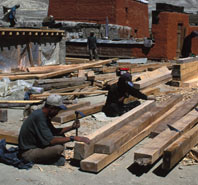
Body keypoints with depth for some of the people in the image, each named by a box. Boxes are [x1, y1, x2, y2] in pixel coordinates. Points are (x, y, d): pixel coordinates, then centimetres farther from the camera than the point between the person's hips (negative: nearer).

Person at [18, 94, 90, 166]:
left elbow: (53, 131, 15)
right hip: (28, 152, -10)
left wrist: (71, 127, 3)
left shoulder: (43, 114, 6)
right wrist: (72, 138, -23)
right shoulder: (39, 117, -24)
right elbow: (50, 140, -27)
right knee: (59, 148, -26)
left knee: (61, 136, 9)